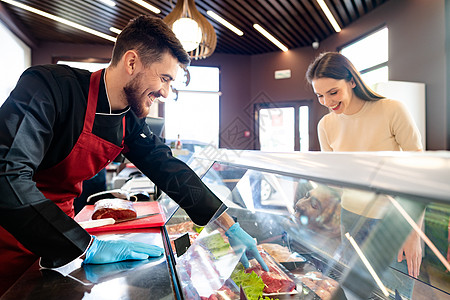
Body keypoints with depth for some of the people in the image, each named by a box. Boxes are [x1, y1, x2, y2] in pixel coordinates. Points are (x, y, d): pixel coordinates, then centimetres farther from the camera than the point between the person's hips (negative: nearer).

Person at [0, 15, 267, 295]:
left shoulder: (131, 123, -7)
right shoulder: (48, 86, -26)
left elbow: (170, 170, -7)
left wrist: (230, 226, -9)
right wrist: (88, 247, -32)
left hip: (59, 222, 5)